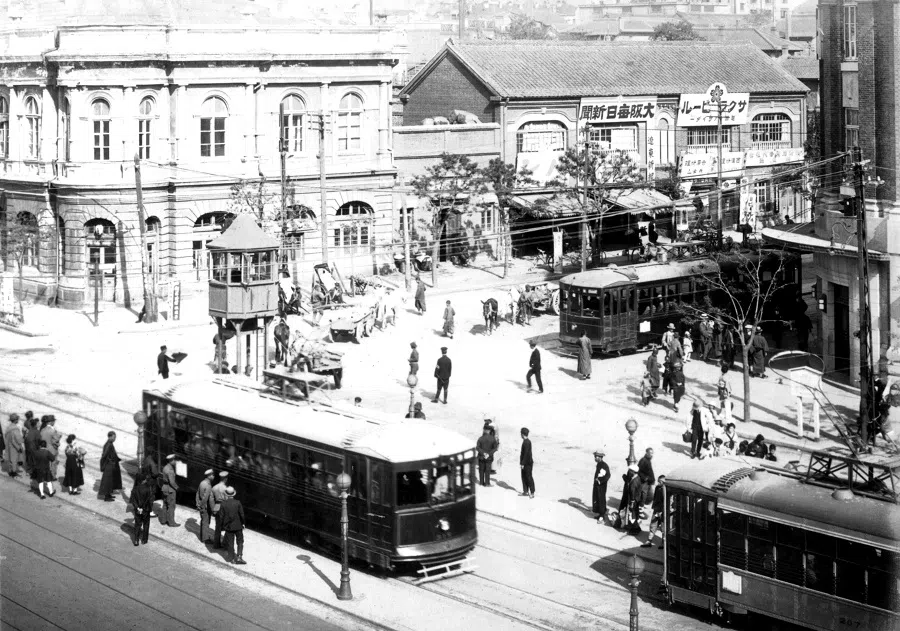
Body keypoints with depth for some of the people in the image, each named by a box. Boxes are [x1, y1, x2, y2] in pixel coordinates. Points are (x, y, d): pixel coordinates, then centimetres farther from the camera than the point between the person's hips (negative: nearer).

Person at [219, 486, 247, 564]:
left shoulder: (223, 504, -11)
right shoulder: (237, 503, -12)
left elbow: (221, 517, -6)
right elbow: (242, 515, -8)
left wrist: (222, 526, 5)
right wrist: (243, 523, 7)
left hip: (228, 526, 0)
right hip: (238, 526, 0)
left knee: (230, 543, 11)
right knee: (240, 541, 12)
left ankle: (232, 558, 14)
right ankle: (239, 557, 1)